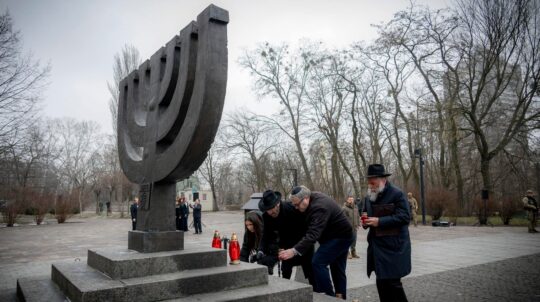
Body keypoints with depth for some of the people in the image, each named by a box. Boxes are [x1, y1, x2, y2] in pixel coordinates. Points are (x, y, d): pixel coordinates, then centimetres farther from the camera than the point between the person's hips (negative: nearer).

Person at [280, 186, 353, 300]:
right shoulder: (314, 197, -2)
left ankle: (328, 295, -7)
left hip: (339, 237, -10)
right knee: (337, 269, 16)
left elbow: (313, 234, -41)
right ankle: (340, 296, 25)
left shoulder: (319, 207, -31)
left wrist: (294, 251, -47)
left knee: (318, 263, -16)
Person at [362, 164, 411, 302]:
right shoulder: (369, 196, 11)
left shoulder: (397, 194, -10)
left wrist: (379, 221, -21)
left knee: (393, 282, -6)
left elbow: (404, 217, -17)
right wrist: (364, 220, -1)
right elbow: (365, 213, 23)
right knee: (381, 282, 12)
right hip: (377, 246, 7)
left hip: (393, 247, -7)